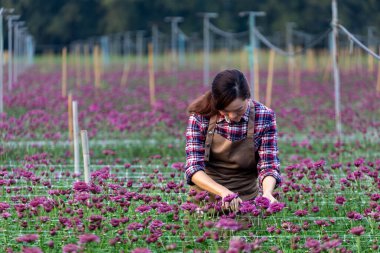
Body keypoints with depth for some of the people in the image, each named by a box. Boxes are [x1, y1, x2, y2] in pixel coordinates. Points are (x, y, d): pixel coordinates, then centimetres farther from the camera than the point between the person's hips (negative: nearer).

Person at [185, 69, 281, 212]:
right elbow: (194, 167, -14)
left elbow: (268, 165, -6)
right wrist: (224, 193, -31)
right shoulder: (201, 115, -10)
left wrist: (267, 193, -28)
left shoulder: (264, 117, -9)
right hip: (205, 195, 0)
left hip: (246, 198, 0)